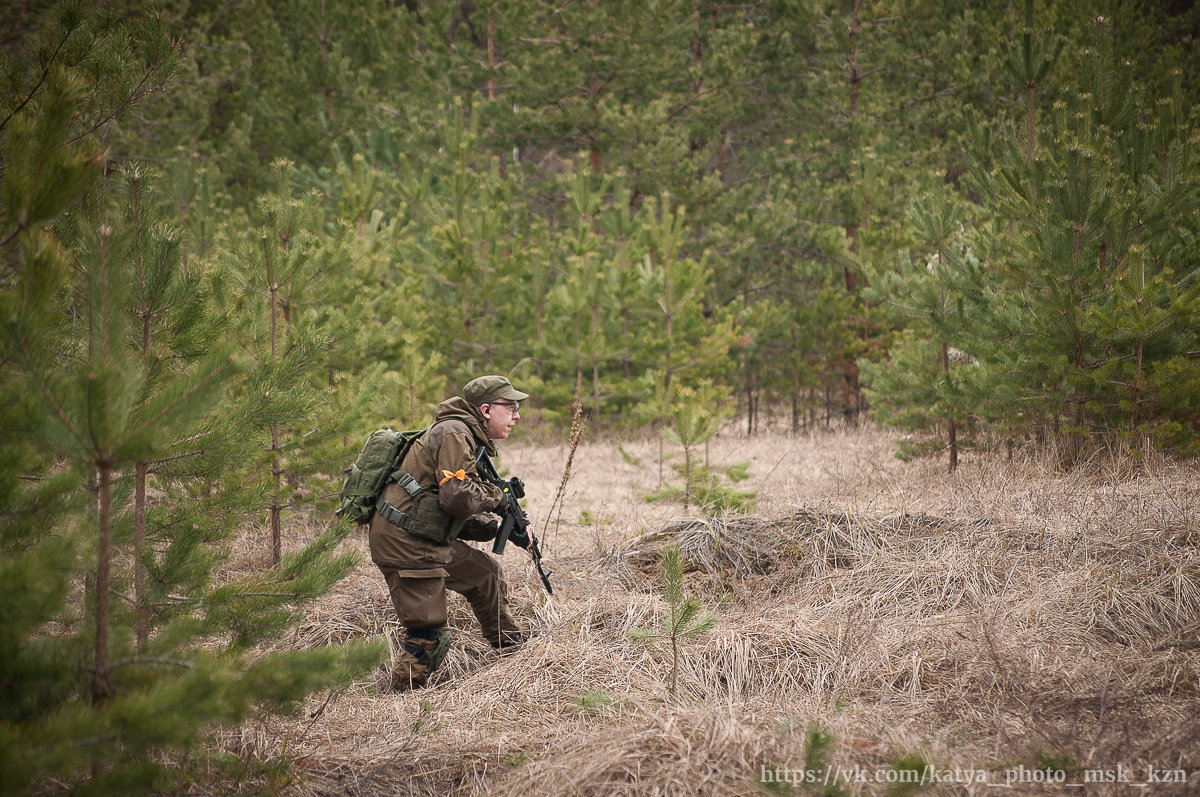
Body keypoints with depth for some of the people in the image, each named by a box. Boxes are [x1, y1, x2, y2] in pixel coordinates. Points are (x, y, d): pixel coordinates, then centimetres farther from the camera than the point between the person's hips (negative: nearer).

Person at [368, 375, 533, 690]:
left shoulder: (468, 439, 18)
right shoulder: (454, 434, -14)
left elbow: (461, 518, 20)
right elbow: (457, 497, -26)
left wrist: (503, 528, 7)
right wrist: (496, 498, -7)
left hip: (430, 542, 10)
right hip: (405, 545, -10)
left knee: (485, 573, 21)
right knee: (428, 634, -6)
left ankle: (510, 647, 35)